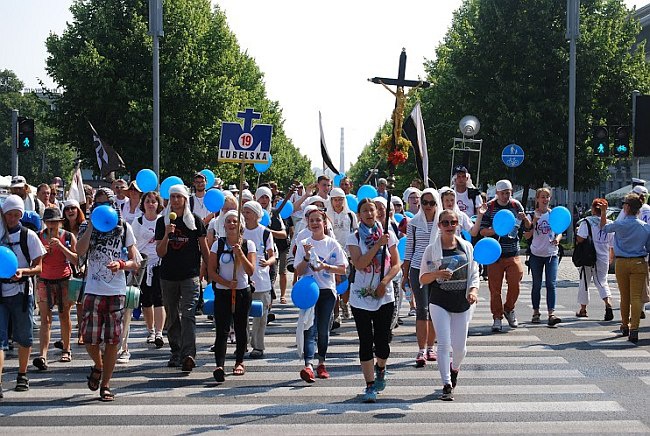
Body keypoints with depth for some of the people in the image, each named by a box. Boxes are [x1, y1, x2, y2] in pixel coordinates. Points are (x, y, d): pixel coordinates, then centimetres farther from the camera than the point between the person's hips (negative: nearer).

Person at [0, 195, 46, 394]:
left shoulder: (28, 236, 0)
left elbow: (38, 267, 0)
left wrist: (23, 271, -19)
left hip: (22, 291, -1)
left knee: (24, 336, 9)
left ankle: (22, 376, 26)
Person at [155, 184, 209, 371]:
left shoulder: (195, 220, 1)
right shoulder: (162, 222, 5)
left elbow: (204, 248, 6)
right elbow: (160, 253, 0)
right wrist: (167, 235, -16)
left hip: (190, 275, -3)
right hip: (168, 276, 3)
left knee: (188, 314, -14)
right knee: (172, 317, 10)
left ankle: (188, 354, -20)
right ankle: (176, 353, 21)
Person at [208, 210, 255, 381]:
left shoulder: (248, 244, 1)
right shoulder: (218, 244, 2)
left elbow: (250, 271, -9)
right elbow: (211, 272, -1)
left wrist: (240, 253, -20)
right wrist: (227, 283, -15)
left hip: (243, 292, 1)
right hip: (222, 293, -1)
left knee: (241, 328, 10)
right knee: (222, 330, -12)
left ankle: (239, 362, 27)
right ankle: (219, 366, -20)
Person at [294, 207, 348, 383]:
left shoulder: (332, 243, 3)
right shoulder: (303, 244, 5)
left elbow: (342, 269, 0)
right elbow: (299, 271, 2)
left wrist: (325, 266, -15)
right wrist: (307, 257, -14)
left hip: (327, 291, 1)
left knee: (323, 329, 6)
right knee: (309, 328, -13)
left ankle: (321, 364, 20)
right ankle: (308, 366, -26)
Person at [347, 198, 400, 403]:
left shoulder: (388, 235, 4)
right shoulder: (354, 237, -1)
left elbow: (396, 264, 4)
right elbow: (359, 264, -15)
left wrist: (384, 282, -12)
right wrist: (378, 244, -20)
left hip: (385, 296, 1)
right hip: (361, 297, -1)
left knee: (382, 340, 4)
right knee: (366, 342, -1)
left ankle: (380, 369, 36)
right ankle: (370, 386, 5)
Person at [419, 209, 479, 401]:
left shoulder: (467, 247, 6)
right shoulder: (432, 249, -1)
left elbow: (474, 274, 8)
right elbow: (423, 279, 1)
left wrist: (474, 290, -11)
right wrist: (437, 274, -19)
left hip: (463, 303, 2)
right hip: (440, 302, -2)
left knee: (460, 346, 7)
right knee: (444, 344, -11)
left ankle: (455, 368, 40)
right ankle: (447, 385, -4)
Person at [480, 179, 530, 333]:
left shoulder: (516, 205, 6)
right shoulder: (489, 207, 0)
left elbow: (528, 227, 12)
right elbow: (482, 230, -1)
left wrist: (525, 218, -10)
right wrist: (495, 230, -20)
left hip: (513, 252, 2)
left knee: (514, 284, -3)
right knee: (495, 287, 0)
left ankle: (509, 309, 23)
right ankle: (497, 317, 11)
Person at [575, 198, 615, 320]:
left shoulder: (587, 222, -11)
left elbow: (580, 239, -20)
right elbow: (613, 244, 8)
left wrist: (576, 235, 3)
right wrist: (612, 257, 24)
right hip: (603, 259, 3)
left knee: (584, 282, 12)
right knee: (602, 282, 10)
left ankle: (583, 309, 22)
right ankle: (608, 304, -15)